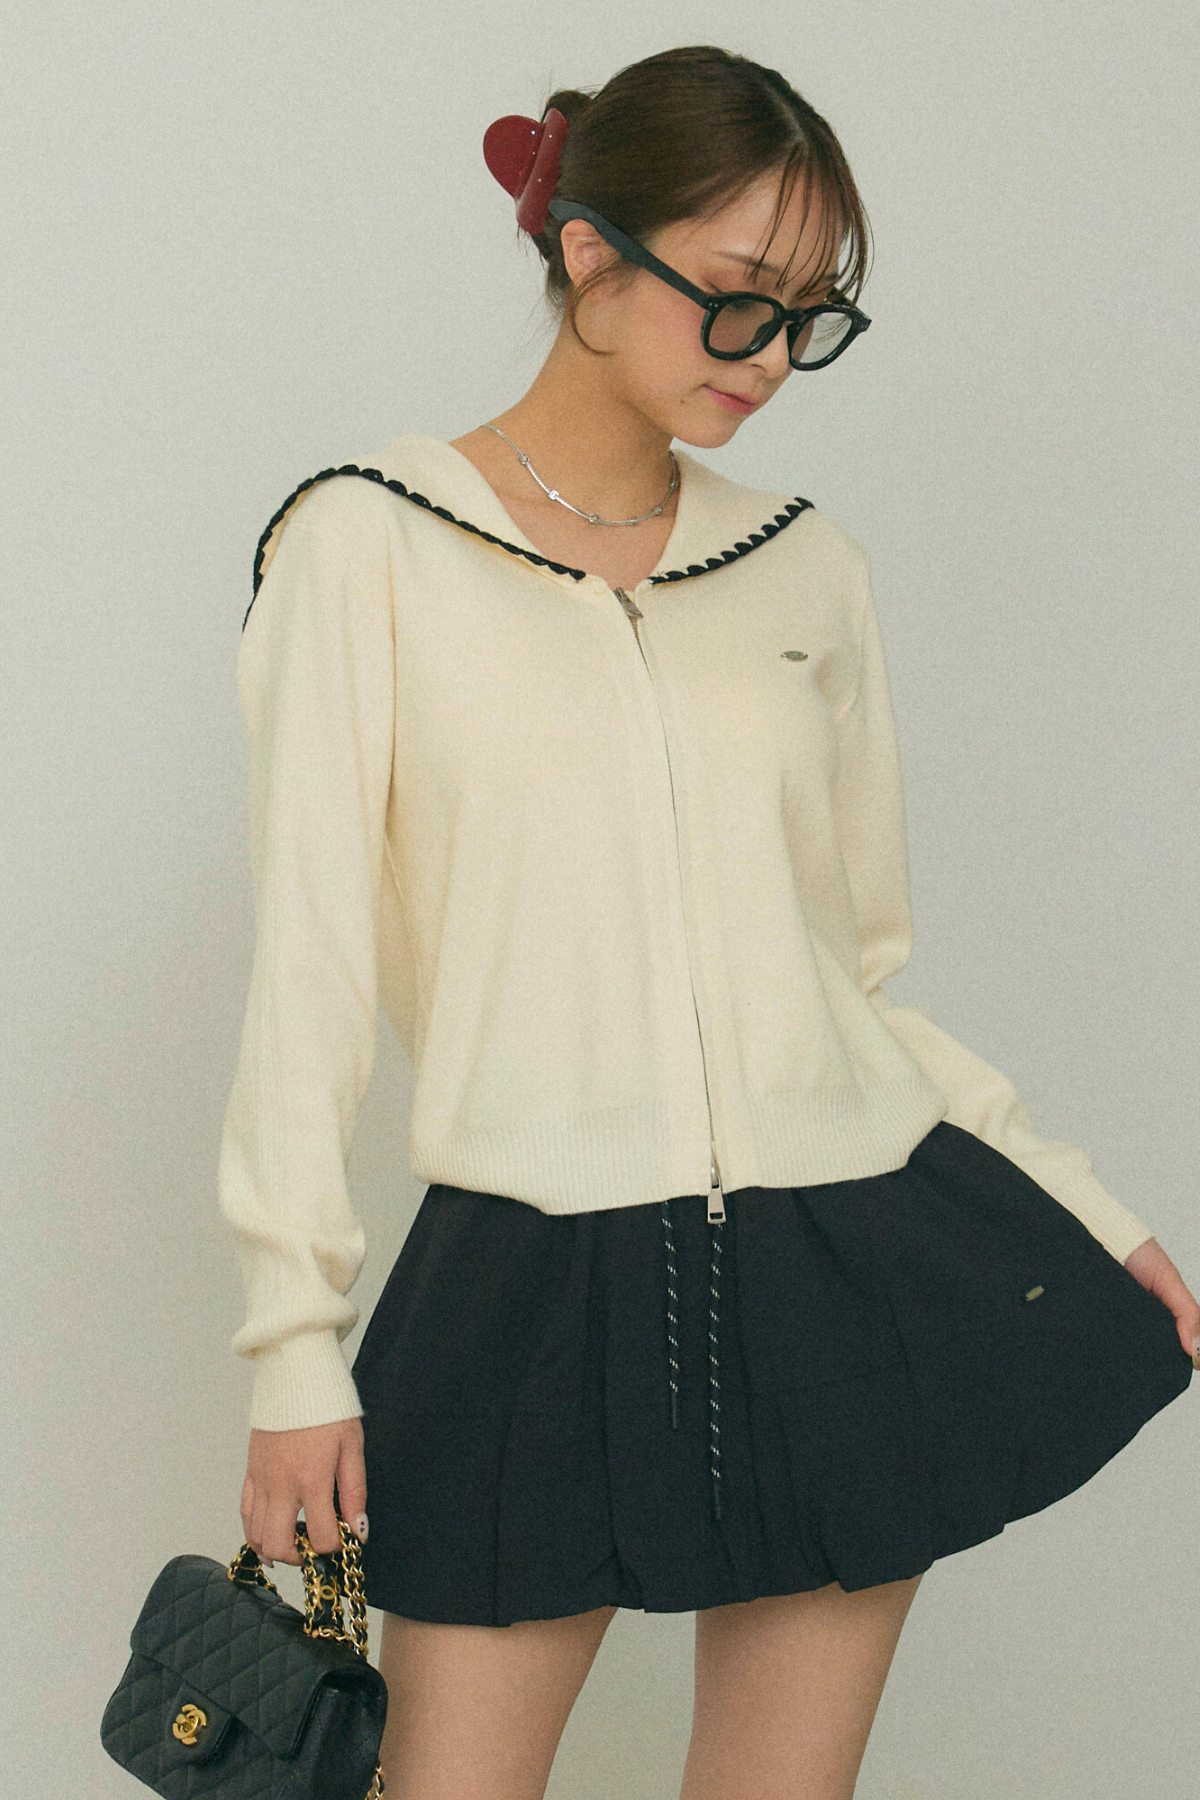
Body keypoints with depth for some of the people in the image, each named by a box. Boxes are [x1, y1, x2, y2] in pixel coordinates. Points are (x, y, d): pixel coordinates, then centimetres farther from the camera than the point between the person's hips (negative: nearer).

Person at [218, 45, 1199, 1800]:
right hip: (538, 1296, -3)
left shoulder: (805, 566, 10)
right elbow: (313, 959, -3)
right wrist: (297, 1342, -7)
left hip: (851, 1265, 3)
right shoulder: (372, 542, 0)